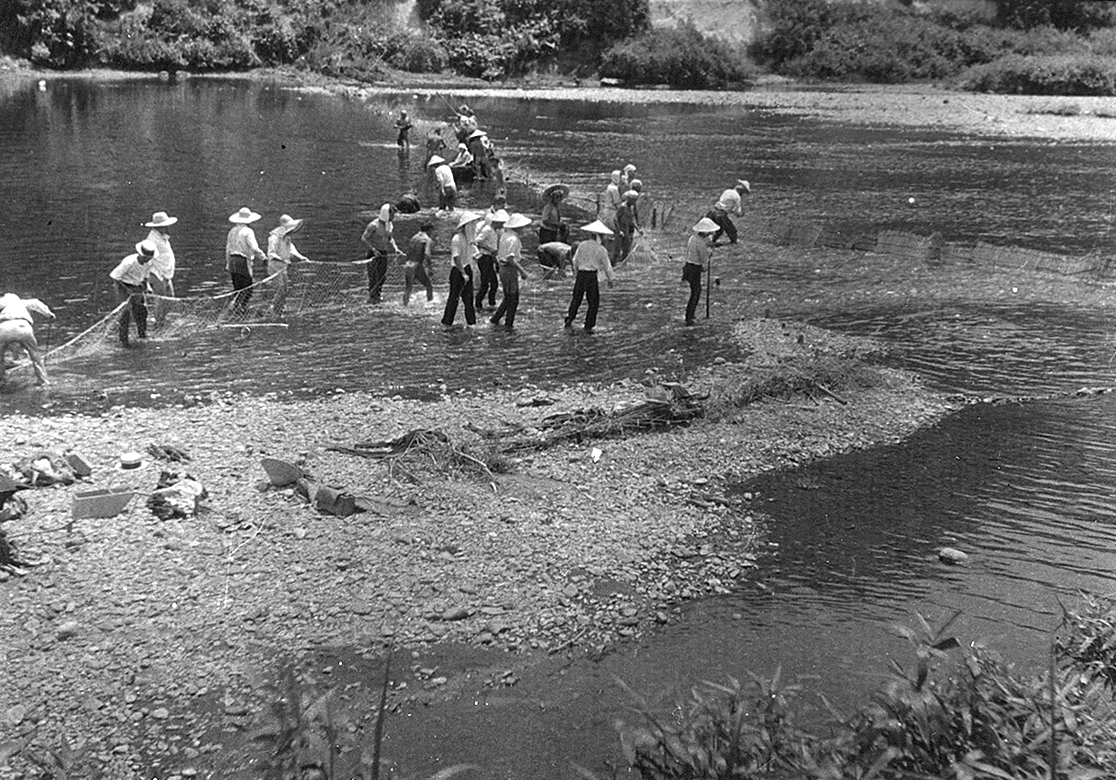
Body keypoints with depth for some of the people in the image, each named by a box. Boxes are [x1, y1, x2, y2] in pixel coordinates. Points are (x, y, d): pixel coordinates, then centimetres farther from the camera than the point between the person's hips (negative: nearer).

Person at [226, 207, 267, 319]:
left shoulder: (232, 231, 15)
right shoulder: (247, 231, -9)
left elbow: (228, 249, 19)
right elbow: (254, 248, -16)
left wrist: (228, 264, 26)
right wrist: (264, 258, -4)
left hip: (232, 260, 8)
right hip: (243, 261, -8)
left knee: (239, 290, 12)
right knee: (247, 290, -4)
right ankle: (237, 311, -15)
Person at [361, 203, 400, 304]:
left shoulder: (390, 224, 4)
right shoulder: (374, 225, -20)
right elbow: (363, 239, -18)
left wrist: (395, 248, 2)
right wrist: (373, 249, -24)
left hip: (384, 253, 7)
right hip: (373, 254, -7)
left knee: (383, 276, 11)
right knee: (374, 277, -5)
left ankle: (378, 295, 25)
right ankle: (372, 297, 5)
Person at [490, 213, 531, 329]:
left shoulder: (505, 236, 10)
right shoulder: (513, 239, -21)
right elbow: (511, 258, -27)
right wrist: (522, 271, -25)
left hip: (503, 269, 10)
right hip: (510, 270, -10)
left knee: (508, 297, 20)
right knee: (513, 299, 2)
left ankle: (495, 318, 25)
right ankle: (509, 324, 11)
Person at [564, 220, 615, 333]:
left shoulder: (582, 245, 0)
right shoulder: (601, 250, -8)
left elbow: (575, 261, 7)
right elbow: (607, 266, 0)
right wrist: (610, 279, 14)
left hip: (581, 274, 3)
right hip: (592, 276, -3)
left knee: (576, 298, 17)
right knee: (593, 302, 8)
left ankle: (569, 319, 7)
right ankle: (588, 326, 7)